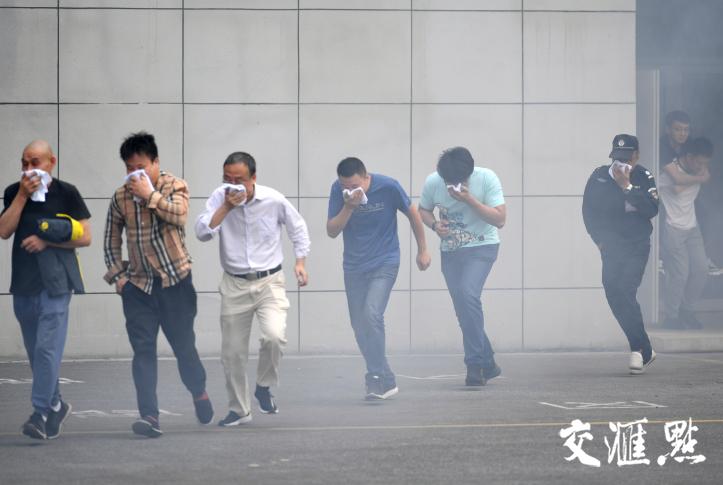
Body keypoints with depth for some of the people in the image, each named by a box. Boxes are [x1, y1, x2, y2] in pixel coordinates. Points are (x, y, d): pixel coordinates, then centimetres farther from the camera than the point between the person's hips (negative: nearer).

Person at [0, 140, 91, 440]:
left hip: (55, 282, -5)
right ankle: (55, 405, 26)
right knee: (35, 352, 11)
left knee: (47, 348, -13)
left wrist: (46, 241, -10)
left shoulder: (66, 193, -1)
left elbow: (84, 237, -1)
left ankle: (41, 413, -14)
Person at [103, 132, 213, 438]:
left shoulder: (174, 186, -4)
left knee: (183, 344, 8)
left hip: (175, 280, -2)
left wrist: (150, 195, -21)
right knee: (143, 349, -8)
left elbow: (179, 216, -24)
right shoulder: (120, 198, 3)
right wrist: (117, 276, 3)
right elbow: (111, 241, 12)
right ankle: (149, 415, -13)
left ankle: (199, 393, 36)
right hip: (138, 285, 2)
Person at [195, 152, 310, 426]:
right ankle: (238, 410, 25)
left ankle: (264, 388, 3)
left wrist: (300, 261, 4)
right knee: (232, 352, 6)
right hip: (234, 285, 2)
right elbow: (202, 233, -20)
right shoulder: (220, 198, -7)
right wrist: (227, 207, -25)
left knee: (274, 336, -25)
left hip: (269, 282, -2)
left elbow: (298, 228, 10)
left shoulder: (274, 200, -9)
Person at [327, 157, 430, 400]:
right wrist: (349, 207, -28)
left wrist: (422, 250, 7)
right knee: (359, 325, 5)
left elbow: (412, 214, 0)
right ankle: (385, 381, 17)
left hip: (384, 263, -4)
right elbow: (332, 231, -12)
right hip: (354, 266, 4)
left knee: (371, 315, -22)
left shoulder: (388, 187, -17)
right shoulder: (338, 190, -11)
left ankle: (378, 379, -16)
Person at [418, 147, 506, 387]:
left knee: (468, 294, -26)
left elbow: (500, 219, -19)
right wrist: (435, 225, -14)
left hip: (481, 248, -4)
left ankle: (475, 364, -21)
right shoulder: (432, 182, -10)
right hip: (450, 252, 4)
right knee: (464, 311, 4)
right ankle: (488, 364, 20)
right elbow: (423, 210, 8)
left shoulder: (486, 178, -18)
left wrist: (469, 199, -29)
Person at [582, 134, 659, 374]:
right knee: (614, 295, -1)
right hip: (611, 247, 4)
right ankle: (644, 350, 10)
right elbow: (589, 211, 10)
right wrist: (600, 240, 4)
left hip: (636, 247, -4)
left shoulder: (643, 177, -4)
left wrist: (627, 187, -20)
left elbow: (651, 210, -17)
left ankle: (640, 348, -13)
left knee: (625, 291, -19)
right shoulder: (599, 176, 4)